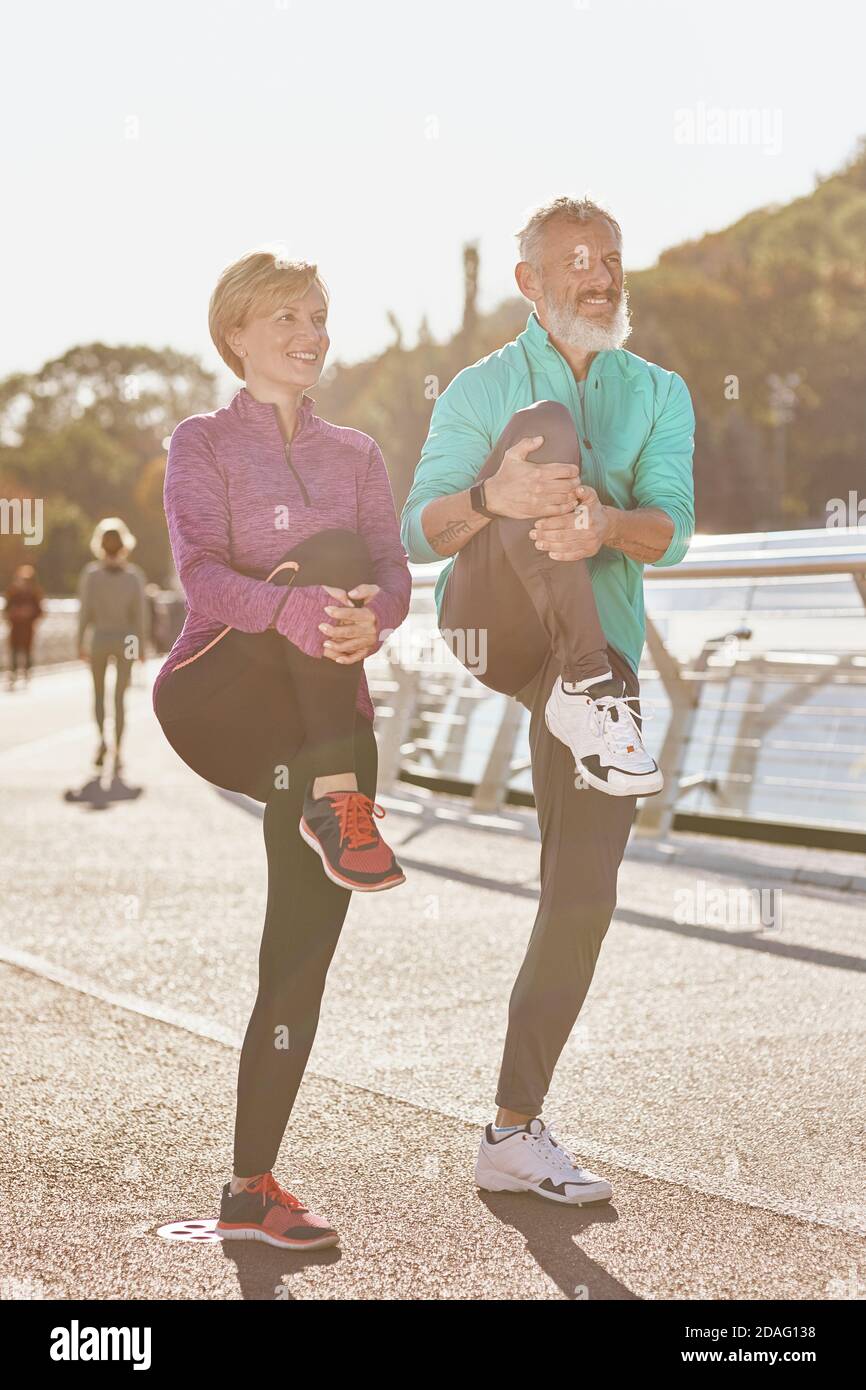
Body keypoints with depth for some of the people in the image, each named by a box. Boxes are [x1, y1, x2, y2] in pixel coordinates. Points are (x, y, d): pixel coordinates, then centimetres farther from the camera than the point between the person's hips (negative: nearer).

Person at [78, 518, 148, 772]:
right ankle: (118, 751, -5)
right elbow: (140, 613, -3)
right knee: (120, 697, 6)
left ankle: (102, 737, -2)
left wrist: (80, 644, 2)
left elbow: (84, 611, -6)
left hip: (99, 639, 0)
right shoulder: (134, 575, -5)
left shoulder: (90, 573, -7)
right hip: (125, 641, 0)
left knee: (99, 692, 20)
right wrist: (141, 646, 5)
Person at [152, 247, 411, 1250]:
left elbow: (395, 576, 0)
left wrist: (369, 615, -27)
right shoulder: (203, 444, 4)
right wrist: (299, 607, -36)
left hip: (321, 722, 4)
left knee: (301, 955, -4)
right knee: (325, 549, -28)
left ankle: (251, 1188, 4)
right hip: (217, 697, -4)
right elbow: (201, 574, -15)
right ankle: (340, 811, -32)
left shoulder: (354, 454, 15)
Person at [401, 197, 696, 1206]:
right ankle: (586, 695, -40)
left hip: (601, 647, 3)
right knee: (547, 424, -26)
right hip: (493, 622, -3)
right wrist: (493, 495, -29)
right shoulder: (482, 389, 7)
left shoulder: (659, 396, 13)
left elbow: (672, 531, -5)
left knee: (584, 893, -4)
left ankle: (514, 1134, 7)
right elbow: (419, 532, -6)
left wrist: (606, 526, -29)